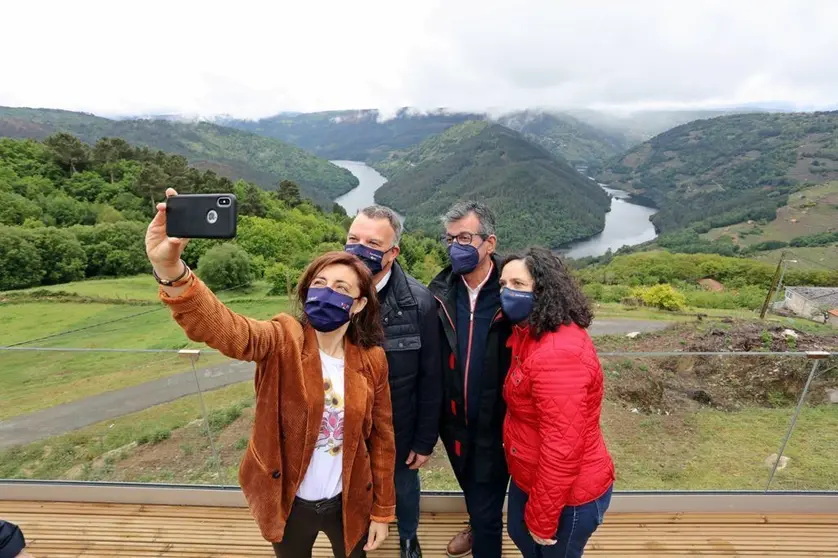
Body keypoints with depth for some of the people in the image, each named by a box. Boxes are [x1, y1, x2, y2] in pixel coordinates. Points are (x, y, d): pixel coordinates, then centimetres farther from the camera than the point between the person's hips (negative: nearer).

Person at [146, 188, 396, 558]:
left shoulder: (371, 360, -12)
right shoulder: (282, 340, -19)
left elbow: (382, 437, -3)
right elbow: (223, 328, -39)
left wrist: (382, 509, 3)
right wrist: (170, 270, -57)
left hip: (348, 502, 1)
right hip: (288, 502, 0)